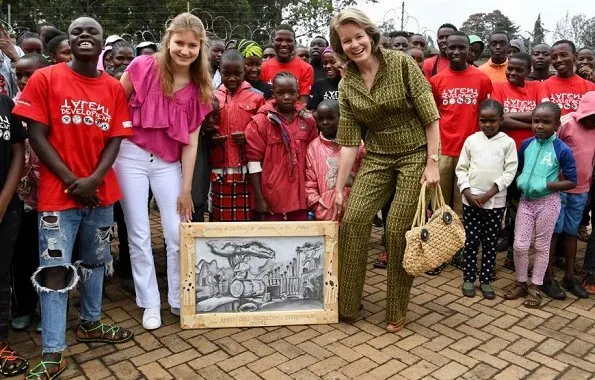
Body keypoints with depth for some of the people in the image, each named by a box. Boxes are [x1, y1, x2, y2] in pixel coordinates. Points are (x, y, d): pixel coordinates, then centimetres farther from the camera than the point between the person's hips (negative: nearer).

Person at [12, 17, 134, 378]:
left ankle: (90, 323, 36)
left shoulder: (114, 88, 5)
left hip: (101, 192, 4)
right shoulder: (44, 79, -4)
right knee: (55, 271, -2)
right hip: (59, 193, -4)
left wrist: (93, 179, -12)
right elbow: (37, 136, -7)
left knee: (95, 261, 16)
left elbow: (115, 140, 2)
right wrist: (71, 181, -13)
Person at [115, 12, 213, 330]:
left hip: (169, 163, 2)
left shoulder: (199, 88, -1)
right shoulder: (143, 67, -9)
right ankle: (150, 303, 21)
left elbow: (191, 141, 0)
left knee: (178, 234, 3)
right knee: (139, 235, 5)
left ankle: (179, 300, 22)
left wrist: (186, 189, -1)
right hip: (131, 157, -2)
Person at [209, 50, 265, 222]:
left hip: (248, 170, -1)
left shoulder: (256, 97, 4)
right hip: (220, 171, 2)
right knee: (221, 219, 4)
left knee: (248, 218, 1)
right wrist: (209, 138, -5)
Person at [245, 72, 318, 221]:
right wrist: (259, 198, -10)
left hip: (300, 195, 4)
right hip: (272, 196, -3)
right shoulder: (260, 122, -8)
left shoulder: (307, 120, 3)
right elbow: (254, 160, -8)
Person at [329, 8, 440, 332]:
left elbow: (430, 117, -10)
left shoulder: (401, 63, -11)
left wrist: (432, 163, -14)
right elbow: (349, 141, -1)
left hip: (415, 156, -3)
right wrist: (338, 189, -3)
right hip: (377, 158, 4)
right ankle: (346, 304, 9)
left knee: (398, 229, -5)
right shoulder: (347, 86, 0)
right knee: (352, 219, -8)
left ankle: (396, 313, 15)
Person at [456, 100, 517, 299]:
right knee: (471, 241, 5)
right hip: (470, 200, 0)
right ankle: (469, 279, 17)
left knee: (490, 243, 7)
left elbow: (509, 172, -4)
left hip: (496, 202, 0)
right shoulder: (471, 140, 3)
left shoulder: (508, 142, 2)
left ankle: (486, 280, 19)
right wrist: (468, 193, -9)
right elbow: (461, 169, 3)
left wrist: (489, 194, -12)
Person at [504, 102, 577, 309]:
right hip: (525, 200, 3)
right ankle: (521, 282, 25)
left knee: (542, 246, 10)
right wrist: (520, 181, -4)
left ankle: (535, 287, 24)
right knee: (519, 245, 5)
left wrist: (546, 185, -20)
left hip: (547, 202, -3)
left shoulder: (562, 150, -12)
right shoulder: (526, 145, 0)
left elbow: (571, 182, -10)